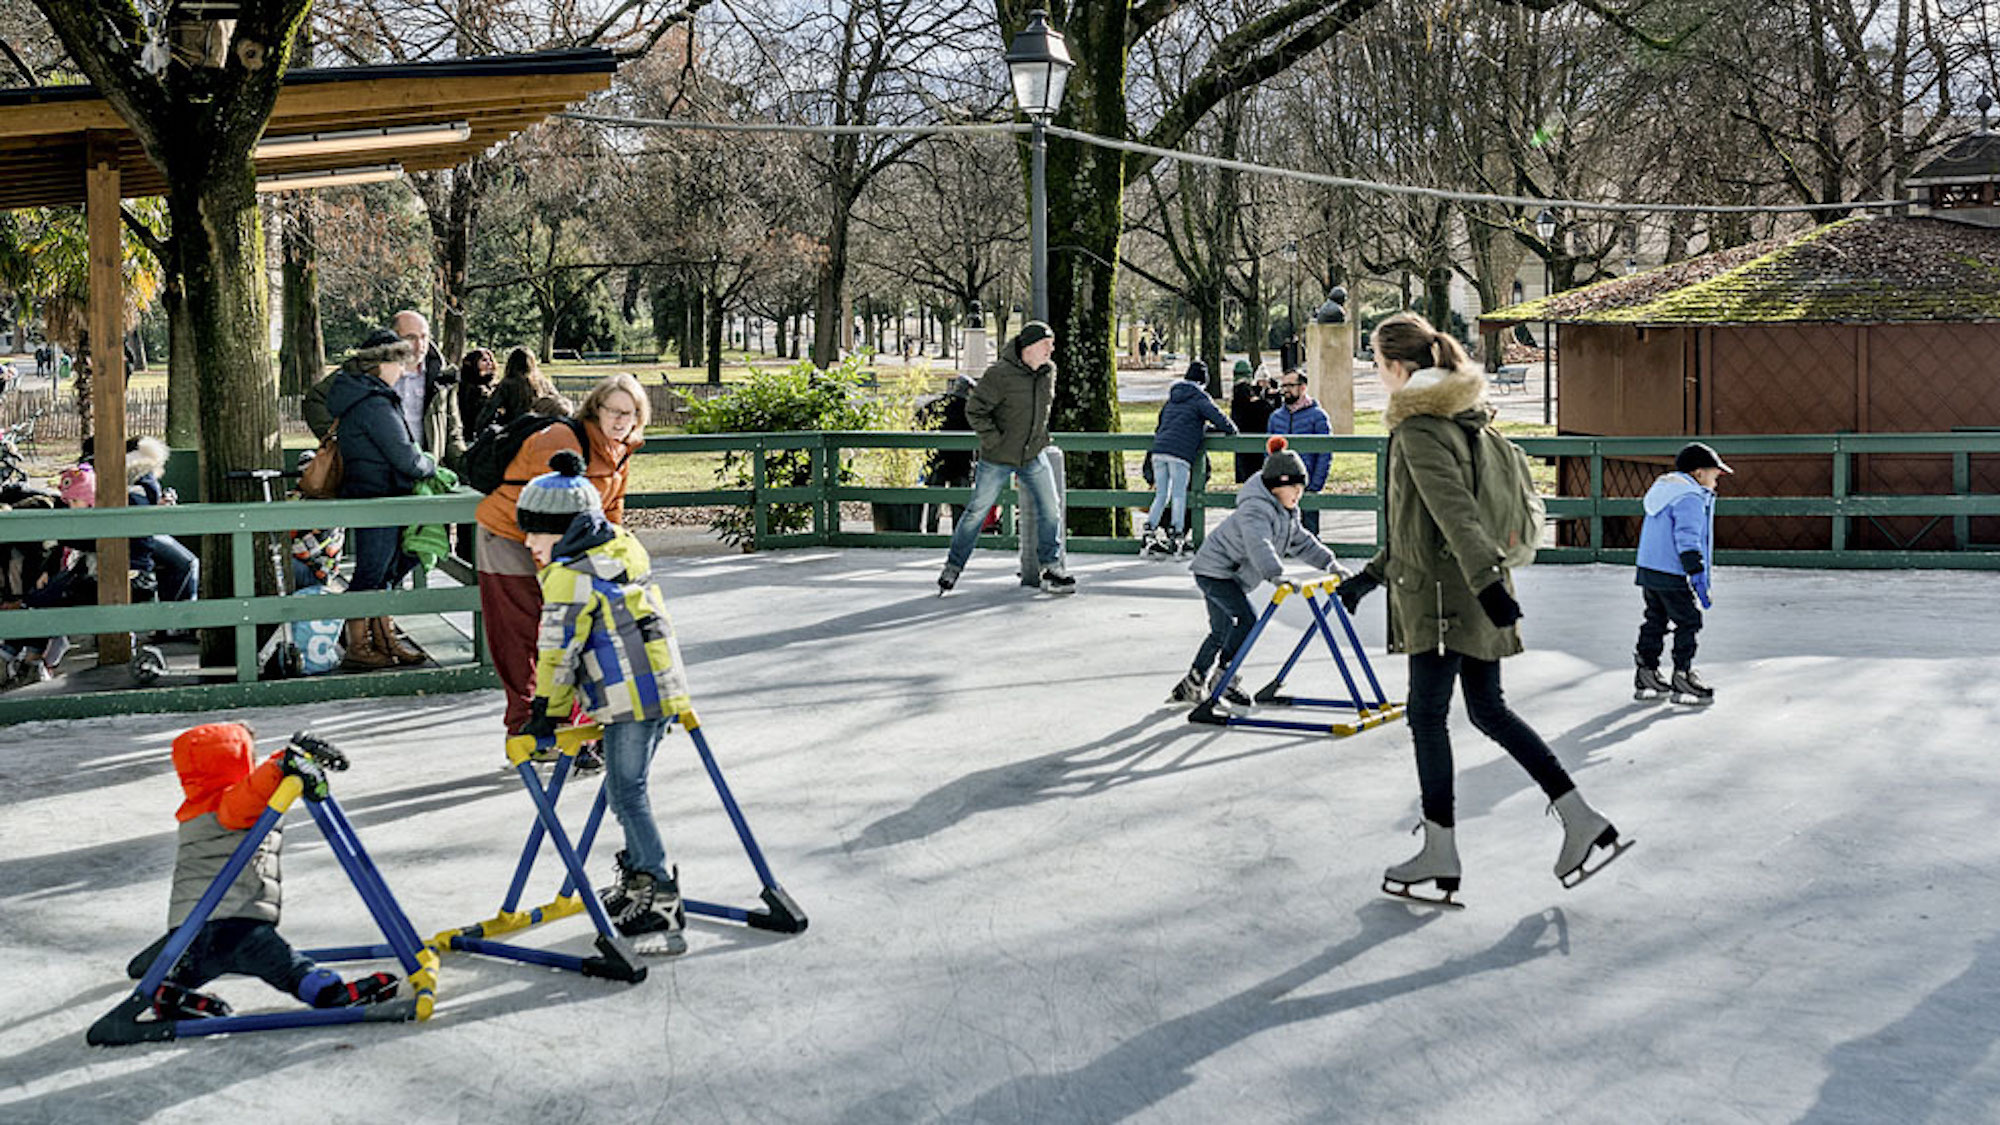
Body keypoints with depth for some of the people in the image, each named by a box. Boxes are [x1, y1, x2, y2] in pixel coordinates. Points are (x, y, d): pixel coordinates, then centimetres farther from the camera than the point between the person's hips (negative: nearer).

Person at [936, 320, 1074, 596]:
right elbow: (974, 411, -16)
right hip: (997, 459, -5)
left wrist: (1041, 436, 13)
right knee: (977, 511, 4)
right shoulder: (1001, 374, -20)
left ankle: (1052, 569, 9)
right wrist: (995, 442, -17)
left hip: (1034, 456, 5)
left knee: (1050, 509, -2)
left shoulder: (1048, 371, 0)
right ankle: (953, 567, 18)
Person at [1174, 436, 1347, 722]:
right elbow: (1259, 546, -42)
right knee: (1246, 620, -21)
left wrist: (1329, 563, 7)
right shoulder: (1255, 508, -27)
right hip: (1214, 569, -10)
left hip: (1232, 575, 10)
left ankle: (1191, 686, 25)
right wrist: (1276, 576, -55)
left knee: (1222, 632, 15)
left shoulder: (1286, 512, 5)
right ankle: (1223, 677, -7)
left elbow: (1301, 541, 16)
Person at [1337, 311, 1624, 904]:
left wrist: (1486, 580, -36)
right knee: (1490, 711, 14)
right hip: (1471, 592, 9)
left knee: (1427, 716, 1)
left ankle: (1440, 854, 9)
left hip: (1442, 593, -9)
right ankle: (1582, 820, 11)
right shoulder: (1458, 417, 17)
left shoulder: (1418, 427, -14)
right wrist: (1372, 573, 29)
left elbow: (1451, 508, -27)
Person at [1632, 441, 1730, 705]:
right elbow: (1687, 539, -22)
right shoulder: (1690, 499, -15)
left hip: (1649, 571, 10)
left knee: (1655, 621, 15)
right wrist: (1697, 575, -22)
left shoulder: (1662, 490, 17)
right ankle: (1682, 677, 0)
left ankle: (1646, 676, 20)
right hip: (1673, 576, -10)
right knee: (1688, 622, -1)